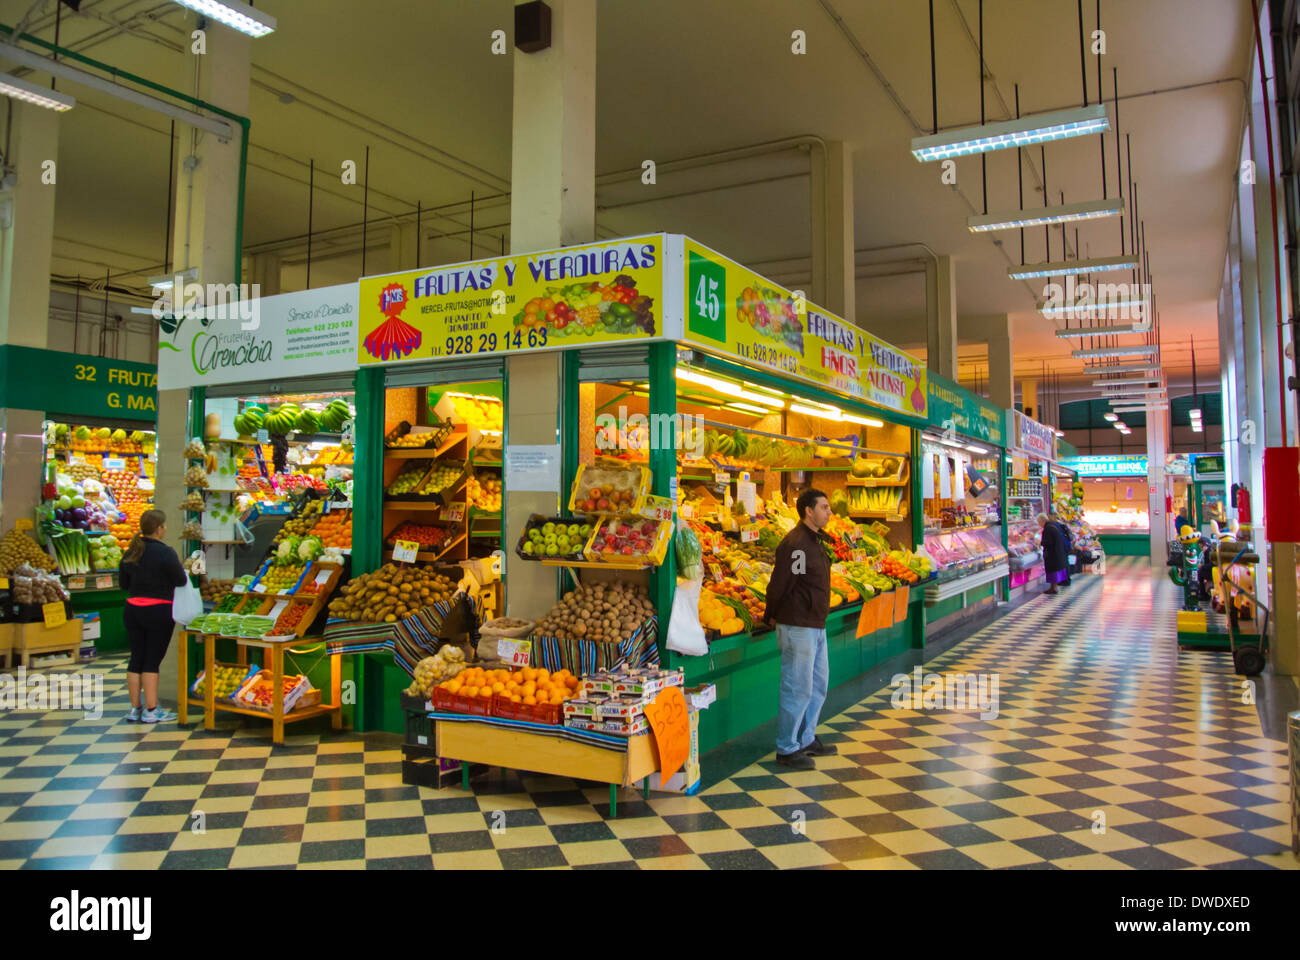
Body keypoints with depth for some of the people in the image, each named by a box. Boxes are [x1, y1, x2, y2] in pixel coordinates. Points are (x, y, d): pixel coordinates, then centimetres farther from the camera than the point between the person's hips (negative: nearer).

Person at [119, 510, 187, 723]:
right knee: (152, 661, -1)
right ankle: (151, 711, 2)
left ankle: (135, 708, 14)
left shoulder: (131, 551, 7)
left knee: (136, 658, 10)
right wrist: (179, 567, 9)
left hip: (132, 610, 6)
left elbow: (123, 583, 14)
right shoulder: (165, 552, -14)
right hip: (158, 611, -6)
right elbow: (181, 581, -10)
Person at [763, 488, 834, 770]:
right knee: (798, 689, -3)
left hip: (816, 625, 10)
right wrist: (771, 617, -3)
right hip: (798, 627, -10)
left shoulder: (815, 540, 14)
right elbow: (779, 584, -17)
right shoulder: (796, 543, -19)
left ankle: (807, 740, 30)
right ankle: (787, 749, 8)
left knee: (818, 685, 17)